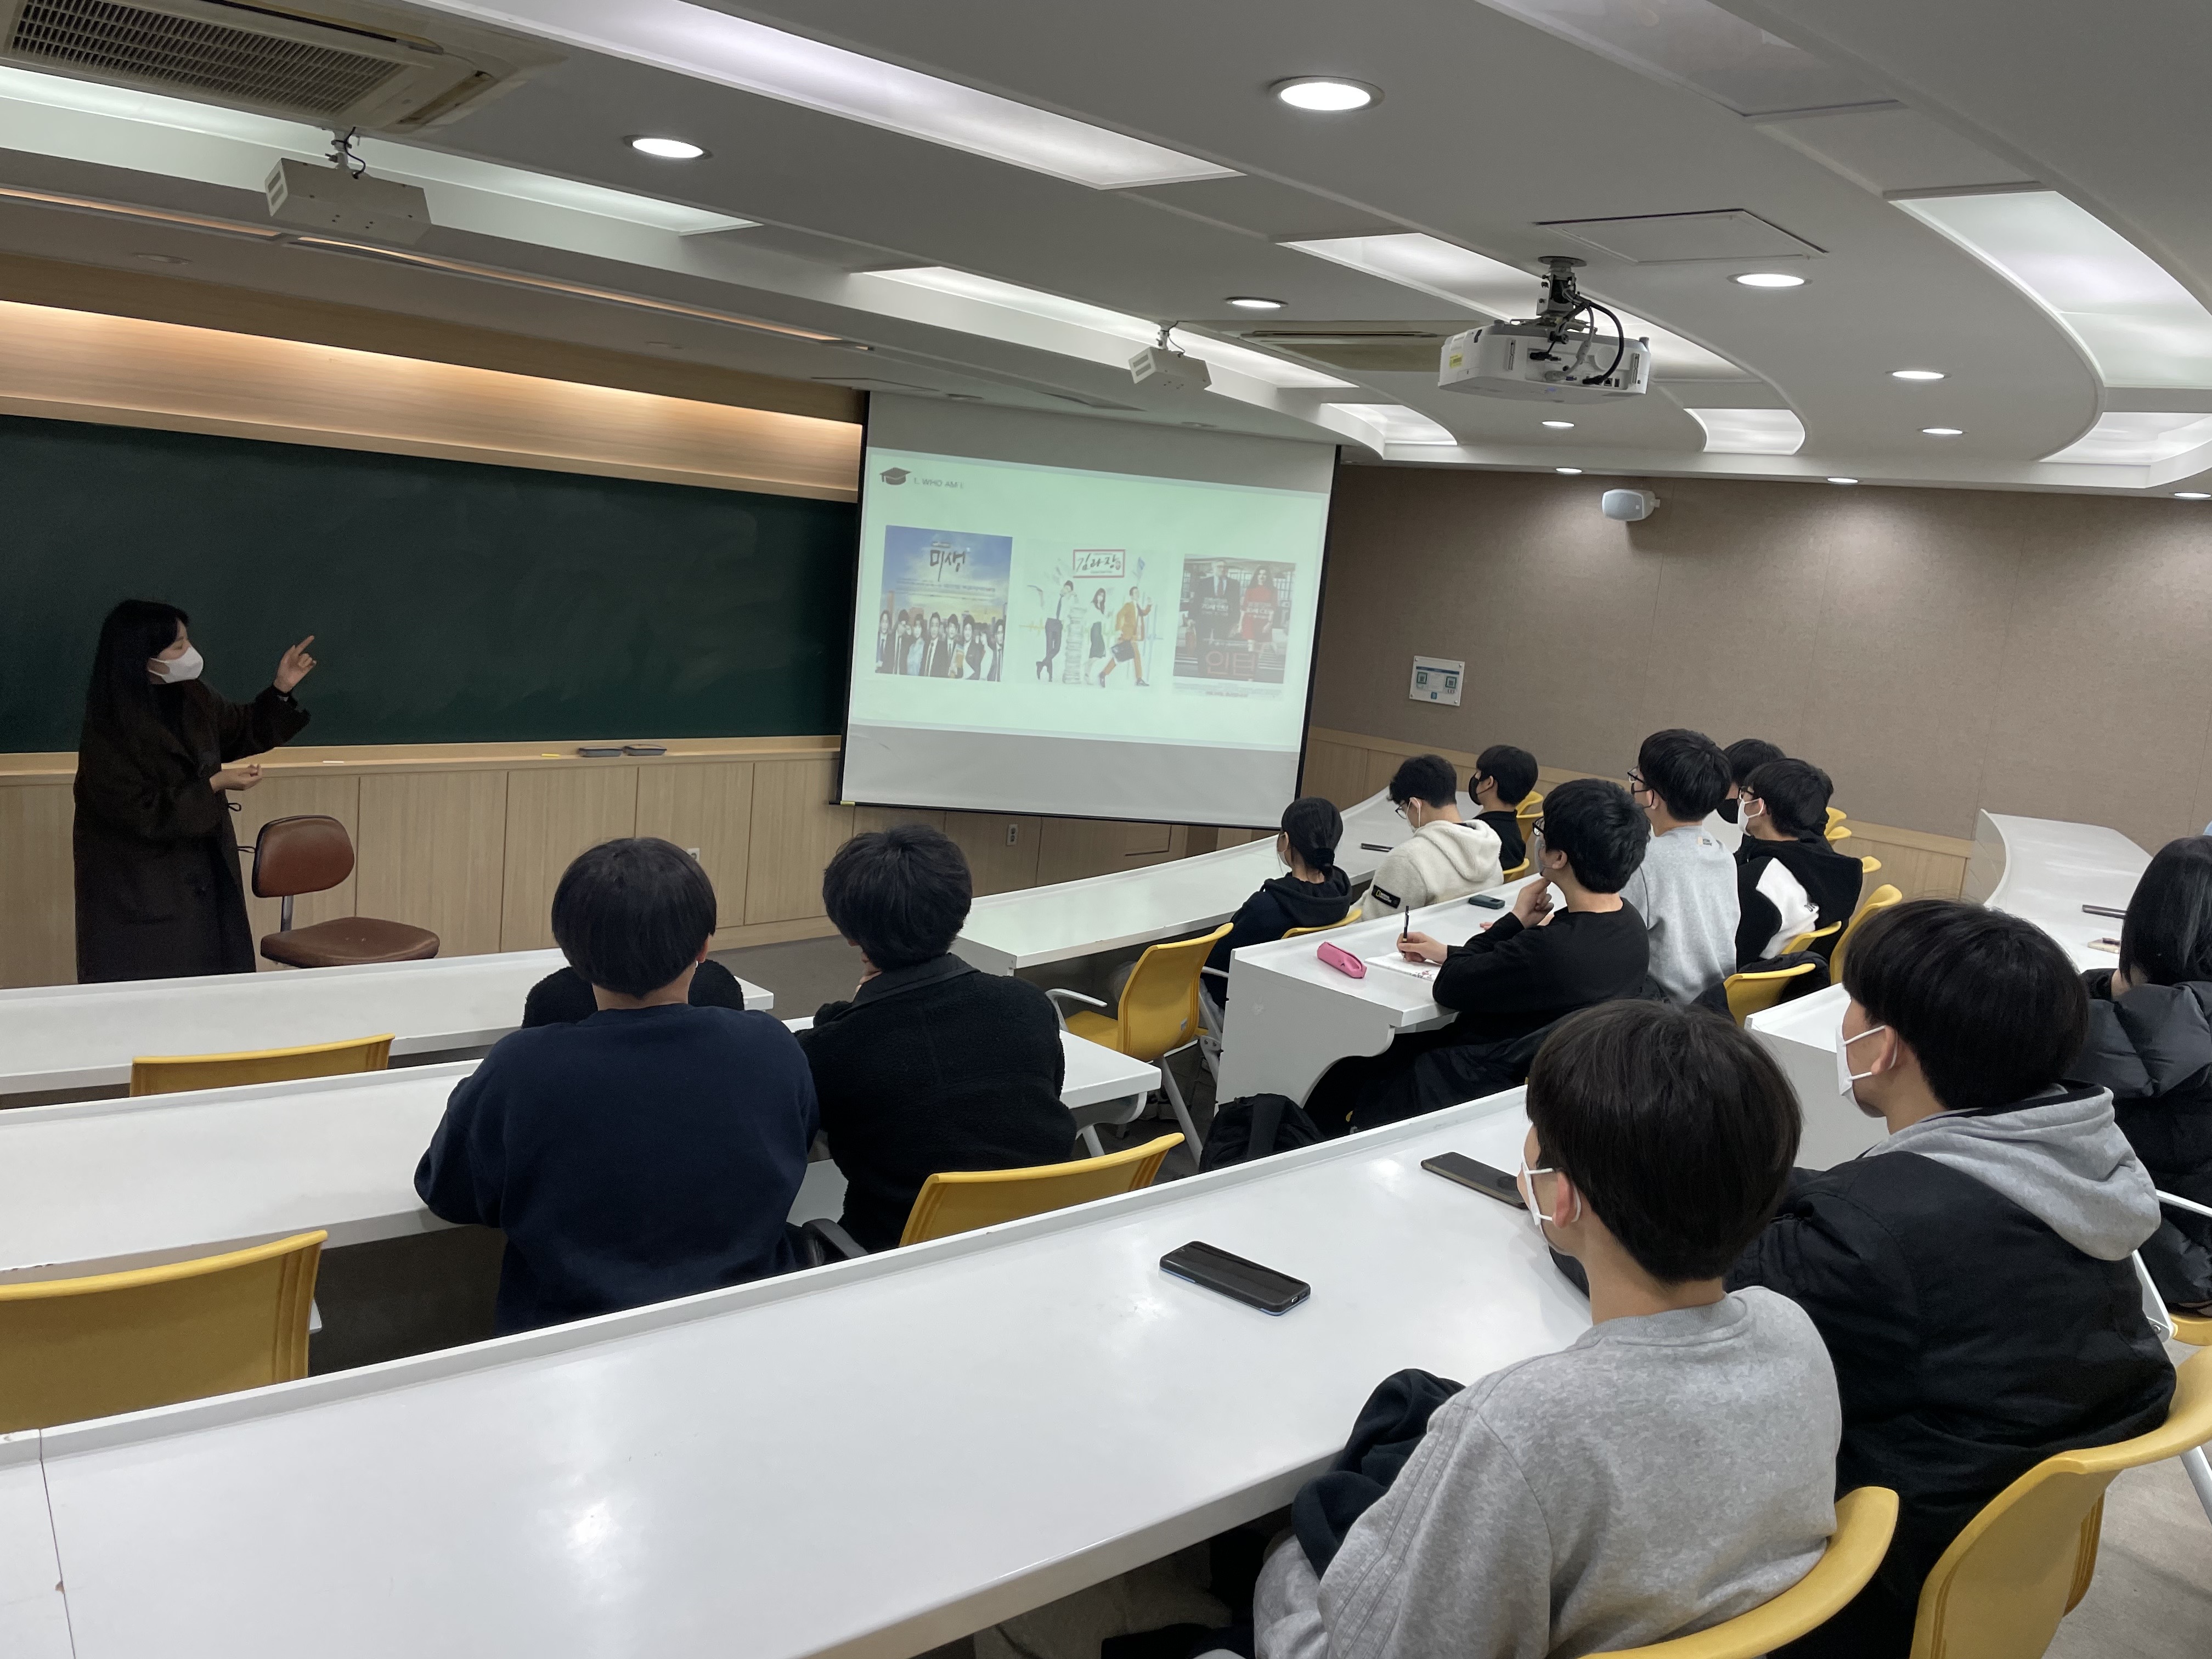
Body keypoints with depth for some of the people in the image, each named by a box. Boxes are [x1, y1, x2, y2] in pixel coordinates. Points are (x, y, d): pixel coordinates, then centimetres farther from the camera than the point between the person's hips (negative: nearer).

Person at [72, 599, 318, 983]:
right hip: (138, 890, -6)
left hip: (204, 872, 7)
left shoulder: (193, 697, -1)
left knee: (215, 976, 11)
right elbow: (143, 814, -23)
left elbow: (244, 731, 15)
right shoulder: (108, 734, -21)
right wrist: (215, 785, -21)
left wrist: (281, 690, 1)